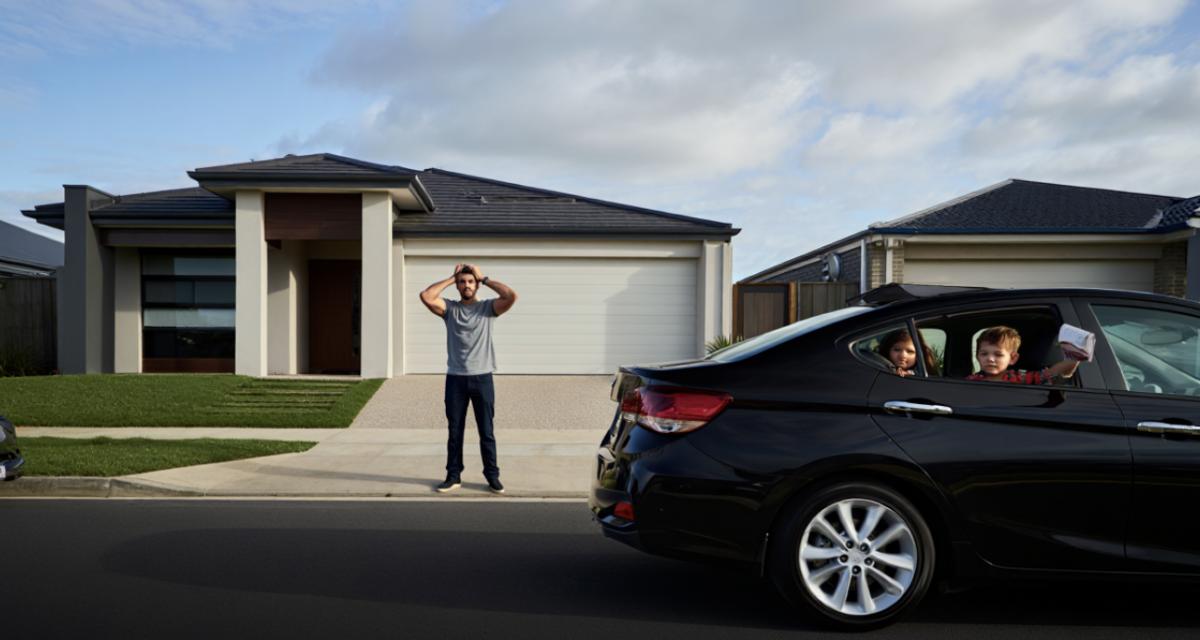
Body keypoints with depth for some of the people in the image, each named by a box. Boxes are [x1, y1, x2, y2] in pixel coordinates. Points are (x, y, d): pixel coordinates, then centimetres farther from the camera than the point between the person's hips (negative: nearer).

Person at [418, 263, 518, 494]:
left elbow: (511, 295, -13)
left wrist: (484, 278, -5)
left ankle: (492, 476, 14)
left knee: (486, 432, 5)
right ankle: (454, 476, 18)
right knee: (455, 432, 8)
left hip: (482, 378, -1)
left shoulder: (487, 307, 3)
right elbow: (426, 296, -12)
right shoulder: (449, 308, 5)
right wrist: (451, 278, -2)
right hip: (455, 379, 1)